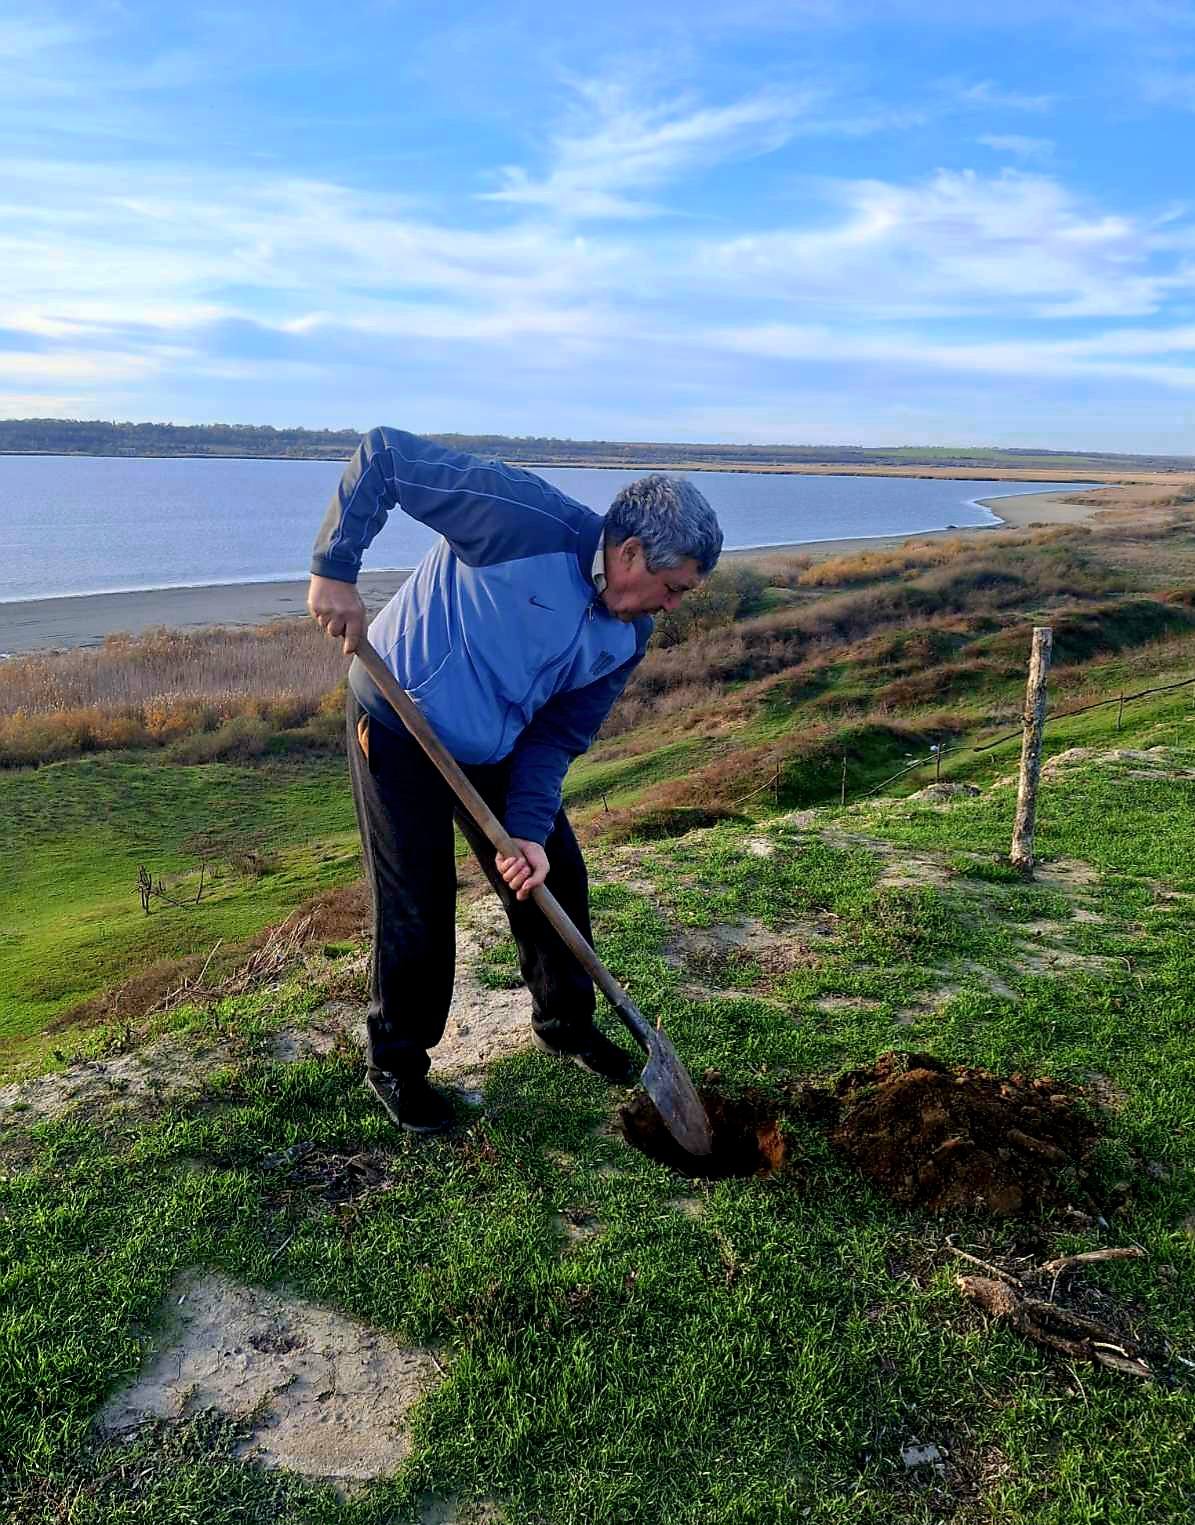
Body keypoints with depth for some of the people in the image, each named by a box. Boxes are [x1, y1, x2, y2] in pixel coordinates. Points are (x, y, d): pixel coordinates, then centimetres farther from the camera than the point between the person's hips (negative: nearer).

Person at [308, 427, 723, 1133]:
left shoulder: (629, 636, -8)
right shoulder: (529, 519, -29)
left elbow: (559, 736, -3)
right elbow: (384, 455, -27)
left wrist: (528, 830, -15)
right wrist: (335, 568, -30)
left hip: (498, 746, 7)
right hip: (400, 728, -6)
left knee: (557, 879, 11)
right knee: (418, 908, -1)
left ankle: (567, 1022, 36)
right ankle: (397, 1063, 22)